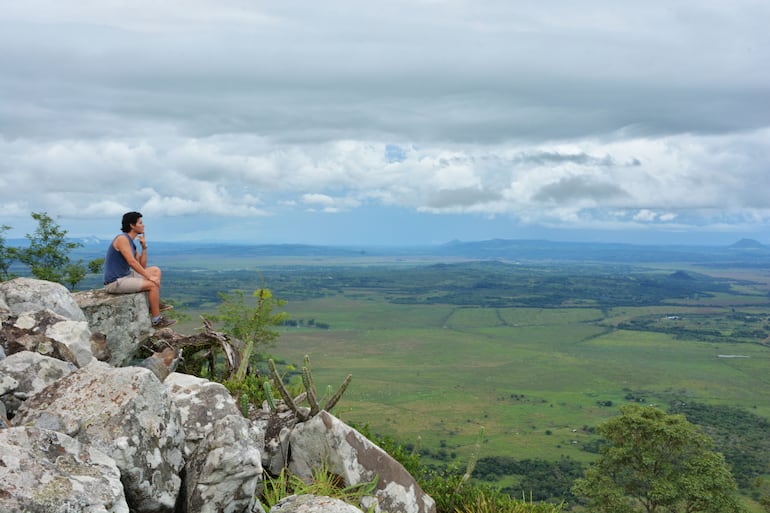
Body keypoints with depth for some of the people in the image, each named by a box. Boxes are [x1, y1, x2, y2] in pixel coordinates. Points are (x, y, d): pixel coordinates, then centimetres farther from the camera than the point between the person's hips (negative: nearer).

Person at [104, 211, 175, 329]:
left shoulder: (131, 243, 13)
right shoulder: (122, 239, -17)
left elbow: (142, 266, 12)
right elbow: (132, 262, -25)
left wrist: (144, 247, 2)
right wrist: (149, 277, -22)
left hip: (126, 276, 10)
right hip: (115, 283, -10)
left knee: (156, 270, 12)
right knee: (153, 285, -18)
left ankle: (155, 304, 10)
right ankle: (157, 320, -9)